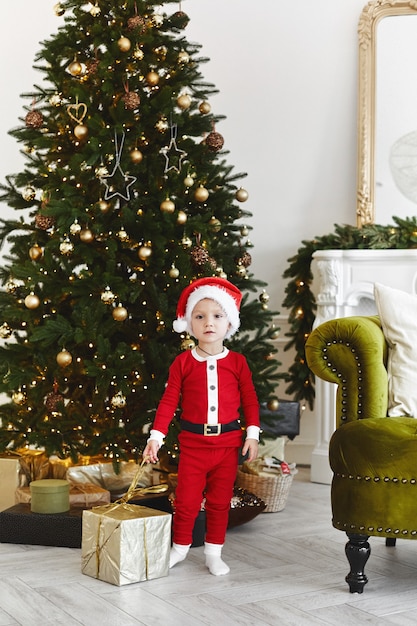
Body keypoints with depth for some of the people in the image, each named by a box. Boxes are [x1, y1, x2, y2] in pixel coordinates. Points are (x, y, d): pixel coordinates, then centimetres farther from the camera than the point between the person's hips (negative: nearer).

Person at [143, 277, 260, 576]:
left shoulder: (237, 362, 0)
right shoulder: (183, 362, -1)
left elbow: (250, 400, 3)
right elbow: (169, 401, -1)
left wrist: (252, 434, -3)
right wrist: (156, 436, -5)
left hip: (228, 442, 1)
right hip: (193, 442, -1)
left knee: (220, 501, 9)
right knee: (187, 499, 4)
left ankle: (214, 553, 23)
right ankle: (180, 547, 25)